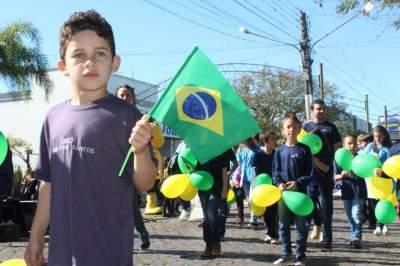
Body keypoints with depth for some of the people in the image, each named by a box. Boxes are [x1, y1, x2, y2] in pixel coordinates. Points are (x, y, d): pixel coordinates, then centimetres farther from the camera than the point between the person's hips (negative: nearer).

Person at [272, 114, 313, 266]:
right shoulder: (280, 151, 3)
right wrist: (279, 184, -13)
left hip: (300, 192, -2)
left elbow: (309, 173, -4)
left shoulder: (304, 149, -3)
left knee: (301, 225, 4)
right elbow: (275, 172, 5)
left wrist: (297, 183, -17)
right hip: (283, 192, 2)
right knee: (283, 225, 9)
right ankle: (285, 253, 20)